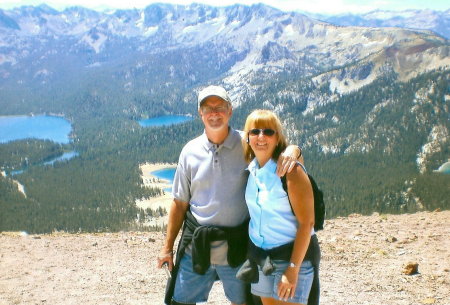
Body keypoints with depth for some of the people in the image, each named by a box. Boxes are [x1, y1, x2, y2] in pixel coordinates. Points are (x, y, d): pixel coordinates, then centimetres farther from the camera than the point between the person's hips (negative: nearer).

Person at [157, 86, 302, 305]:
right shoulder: (190, 151, 1)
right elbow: (180, 203, 5)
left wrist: (292, 150, -26)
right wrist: (168, 246, 5)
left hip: (236, 248, -1)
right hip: (196, 246, 2)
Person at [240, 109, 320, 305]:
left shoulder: (291, 171, -16)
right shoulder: (251, 170, 3)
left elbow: (306, 223, -17)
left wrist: (293, 269, -20)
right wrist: (251, 255, 4)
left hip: (292, 254, -6)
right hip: (260, 256, 6)